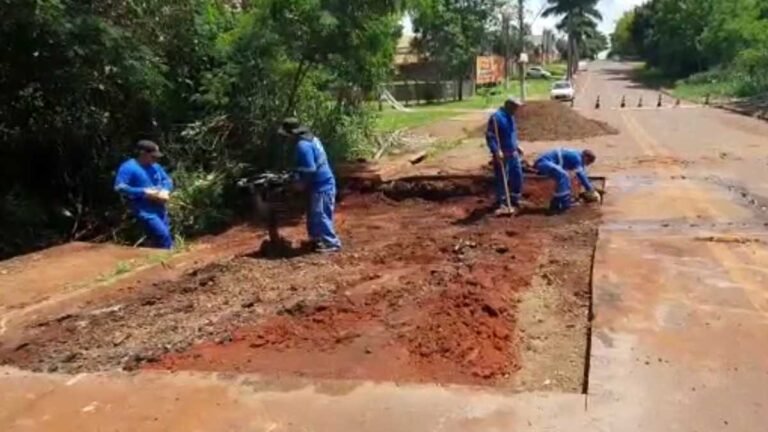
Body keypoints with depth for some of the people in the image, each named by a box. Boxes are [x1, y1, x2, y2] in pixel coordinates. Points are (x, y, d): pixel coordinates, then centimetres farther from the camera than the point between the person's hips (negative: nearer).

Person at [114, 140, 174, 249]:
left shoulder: (155, 166, 12)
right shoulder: (128, 167, -10)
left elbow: (168, 180, 20)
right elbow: (119, 187, -17)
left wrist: (165, 191, -4)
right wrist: (144, 193, -20)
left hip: (159, 209, 8)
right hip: (144, 211, -8)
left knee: (167, 237, 10)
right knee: (163, 236, -19)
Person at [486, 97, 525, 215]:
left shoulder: (510, 117, 12)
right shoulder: (496, 117, -17)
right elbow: (489, 136, -22)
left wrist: (516, 146, 23)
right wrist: (496, 151, -29)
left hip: (513, 153, 9)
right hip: (501, 154, -9)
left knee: (517, 176, 13)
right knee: (502, 179, -2)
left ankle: (515, 199, 27)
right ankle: (501, 203, 8)